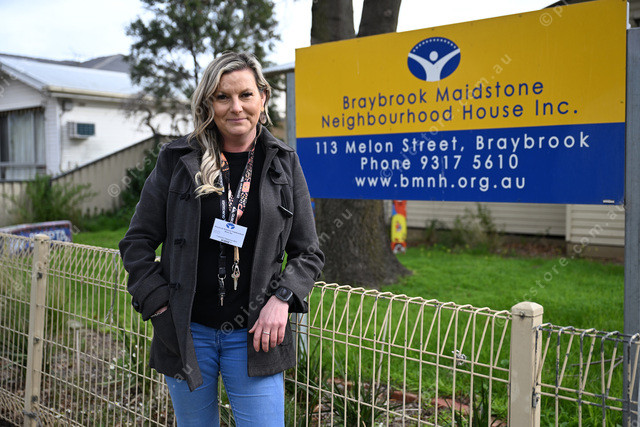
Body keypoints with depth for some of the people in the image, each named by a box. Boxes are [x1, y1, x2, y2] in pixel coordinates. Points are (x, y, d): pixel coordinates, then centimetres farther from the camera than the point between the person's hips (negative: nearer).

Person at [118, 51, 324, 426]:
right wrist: (159, 304, -5)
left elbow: (309, 253, 5)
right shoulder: (178, 160, 1)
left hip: (254, 335, 0)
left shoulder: (283, 164, 2)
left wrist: (282, 298, -11)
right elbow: (138, 241, 5)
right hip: (186, 332, 1)